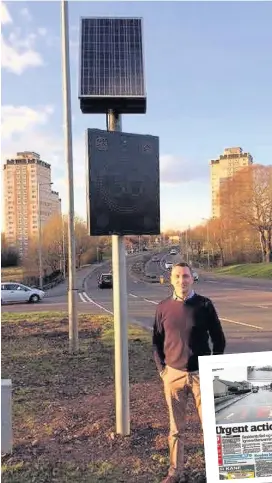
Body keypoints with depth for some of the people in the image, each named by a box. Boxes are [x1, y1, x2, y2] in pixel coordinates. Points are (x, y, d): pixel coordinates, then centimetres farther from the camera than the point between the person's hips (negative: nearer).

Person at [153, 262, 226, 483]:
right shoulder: (163, 307, -1)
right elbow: (157, 341, 9)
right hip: (173, 374, 1)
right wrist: (161, 368, 2)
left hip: (201, 373, -1)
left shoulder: (205, 305, -4)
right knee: (176, 427, 12)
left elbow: (219, 339, 3)